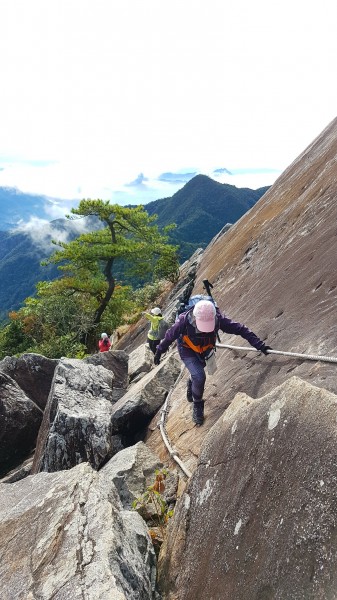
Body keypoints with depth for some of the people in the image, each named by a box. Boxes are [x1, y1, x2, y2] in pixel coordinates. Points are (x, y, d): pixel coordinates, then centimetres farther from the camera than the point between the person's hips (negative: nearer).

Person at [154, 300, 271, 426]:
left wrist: (259, 344, -33)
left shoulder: (218, 319, -34)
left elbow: (241, 329, -28)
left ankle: (191, 384, 59)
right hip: (187, 350, -3)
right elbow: (170, 336, -21)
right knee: (199, 377, -20)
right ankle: (197, 404, 5)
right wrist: (159, 352, -8)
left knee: (197, 374, 24)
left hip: (205, 349, 3)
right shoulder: (185, 321, -38)